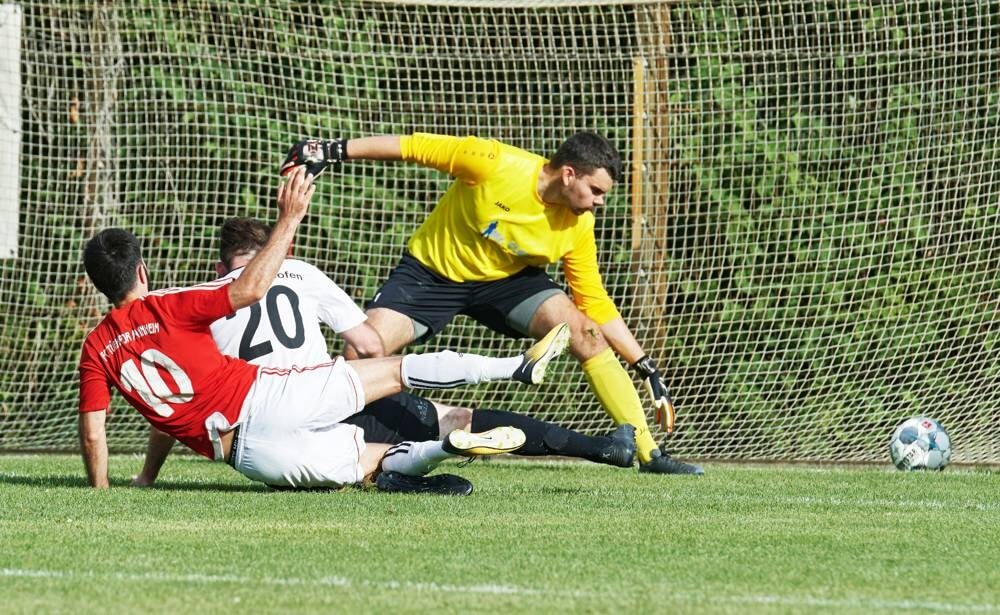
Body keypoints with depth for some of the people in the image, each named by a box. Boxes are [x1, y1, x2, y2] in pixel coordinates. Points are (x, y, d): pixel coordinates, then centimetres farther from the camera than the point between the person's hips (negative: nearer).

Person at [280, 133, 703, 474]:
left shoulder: (577, 228, -16)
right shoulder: (494, 164, -29)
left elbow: (596, 304, -7)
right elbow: (412, 147, -21)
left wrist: (645, 366, -12)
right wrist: (334, 151, -22)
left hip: (509, 279, 3)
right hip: (430, 270, -3)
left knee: (586, 334, -19)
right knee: (361, 353, -21)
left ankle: (648, 452, -13)